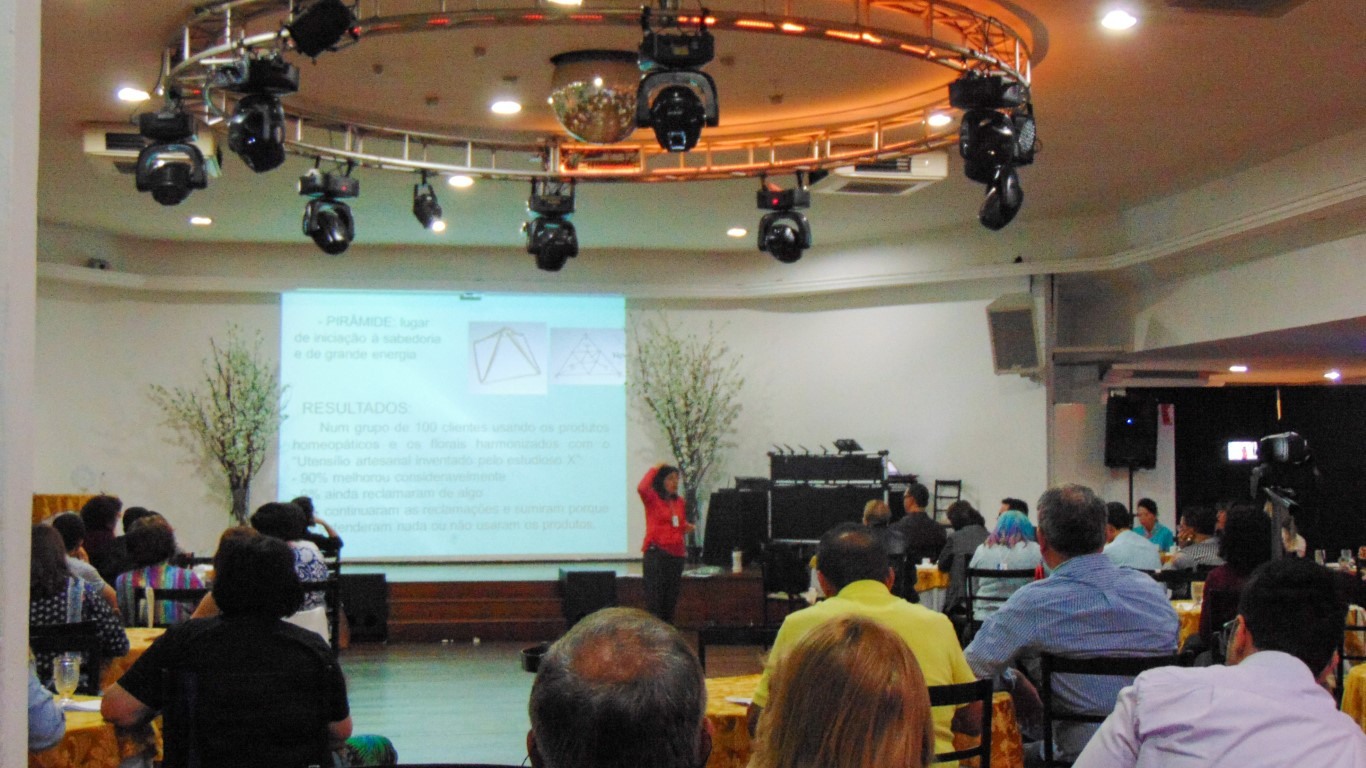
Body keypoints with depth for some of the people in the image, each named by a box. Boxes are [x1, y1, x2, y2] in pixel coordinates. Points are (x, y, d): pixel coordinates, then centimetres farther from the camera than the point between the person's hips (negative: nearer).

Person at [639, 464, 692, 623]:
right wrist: (654, 470, -14)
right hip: (656, 553, -6)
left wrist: (687, 528, 3)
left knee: (671, 599, 10)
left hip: (676, 553, 6)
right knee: (654, 599, -6)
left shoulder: (679, 501, 14)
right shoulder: (652, 498, -3)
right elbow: (641, 488, -26)